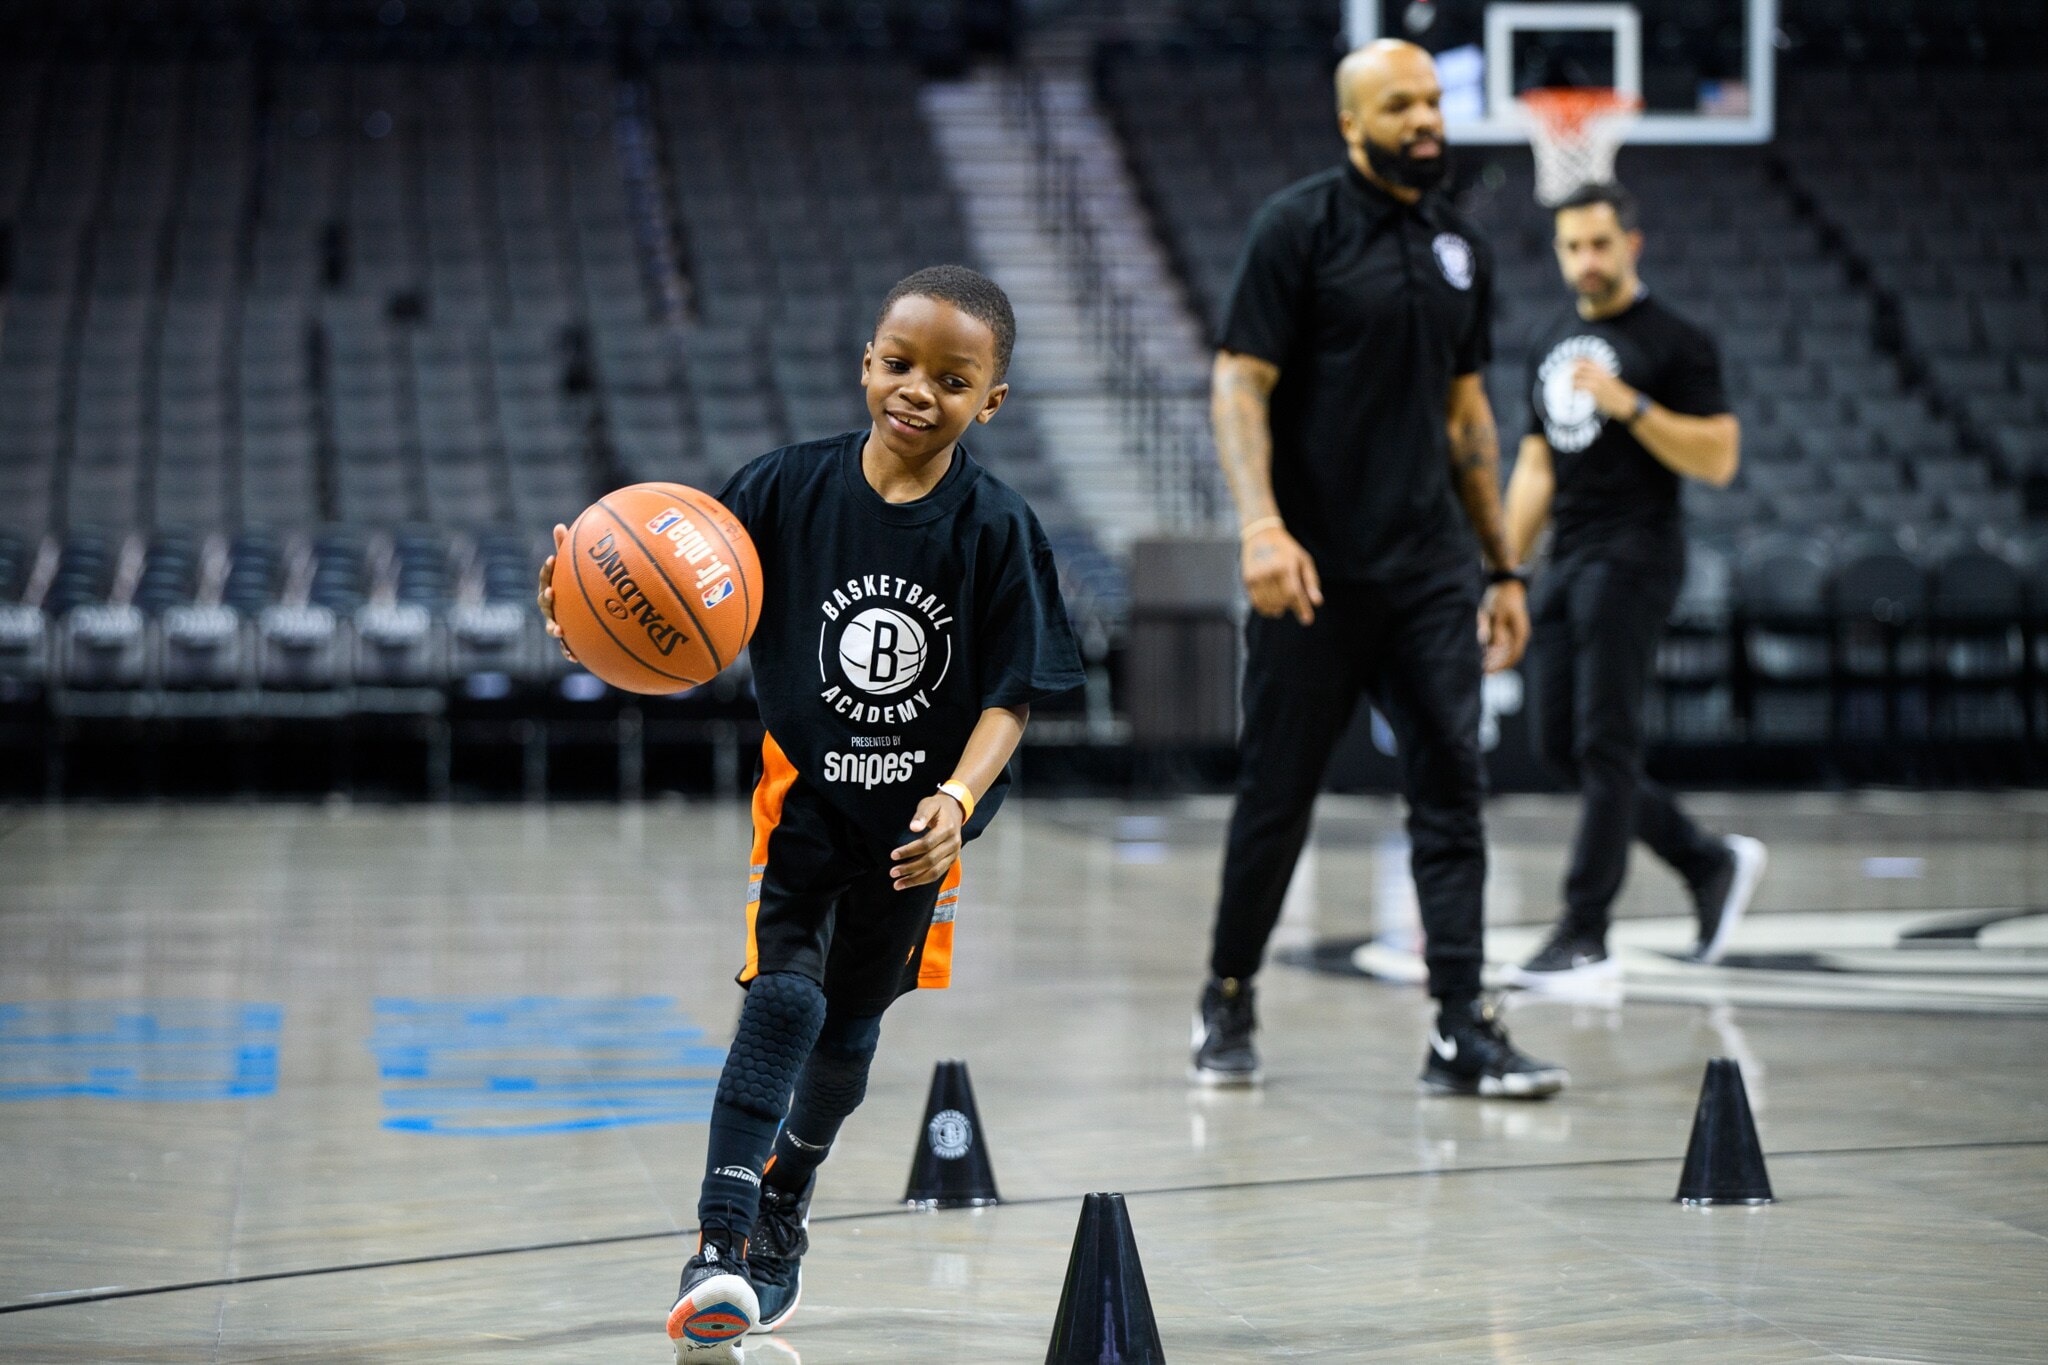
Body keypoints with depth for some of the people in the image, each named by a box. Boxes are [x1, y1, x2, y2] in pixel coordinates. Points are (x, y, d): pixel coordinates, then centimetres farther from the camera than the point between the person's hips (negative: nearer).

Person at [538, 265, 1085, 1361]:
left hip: (914, 817, 2)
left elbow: (1011, 698, -12)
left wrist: (958, 800, -28)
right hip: (800, 787, -1)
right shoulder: (790, 487, -13)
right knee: (784, 994, -19)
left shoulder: (996, 529, -14)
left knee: (849, 1030, 15)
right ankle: (719, 1248, -20)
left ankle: (780, 1222, 37)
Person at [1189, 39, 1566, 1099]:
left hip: (1430, 569, 5)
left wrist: (1503, 567, 17)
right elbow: (1240, 384, -9)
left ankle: (1462, 1031, -3)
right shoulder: (1300, 226, -4)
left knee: (1451, 787, -3)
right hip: (1316, 572, -5)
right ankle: (1227, 1003, 22)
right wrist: (1261, 524, -22)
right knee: (1277, 797, 4)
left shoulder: (1459, 247, 14)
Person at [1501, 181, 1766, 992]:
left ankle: (1585, 939, -7)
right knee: (1559, 745, 5)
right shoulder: (1551, 343, 17)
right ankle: (1713, 864, 20)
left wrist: (1629, 405, -20)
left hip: (1633, 560, -8)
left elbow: (1718, 459, -11)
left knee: (1604, 745, -9)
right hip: (1567, 561, 8)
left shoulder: (1675, 343, -4)